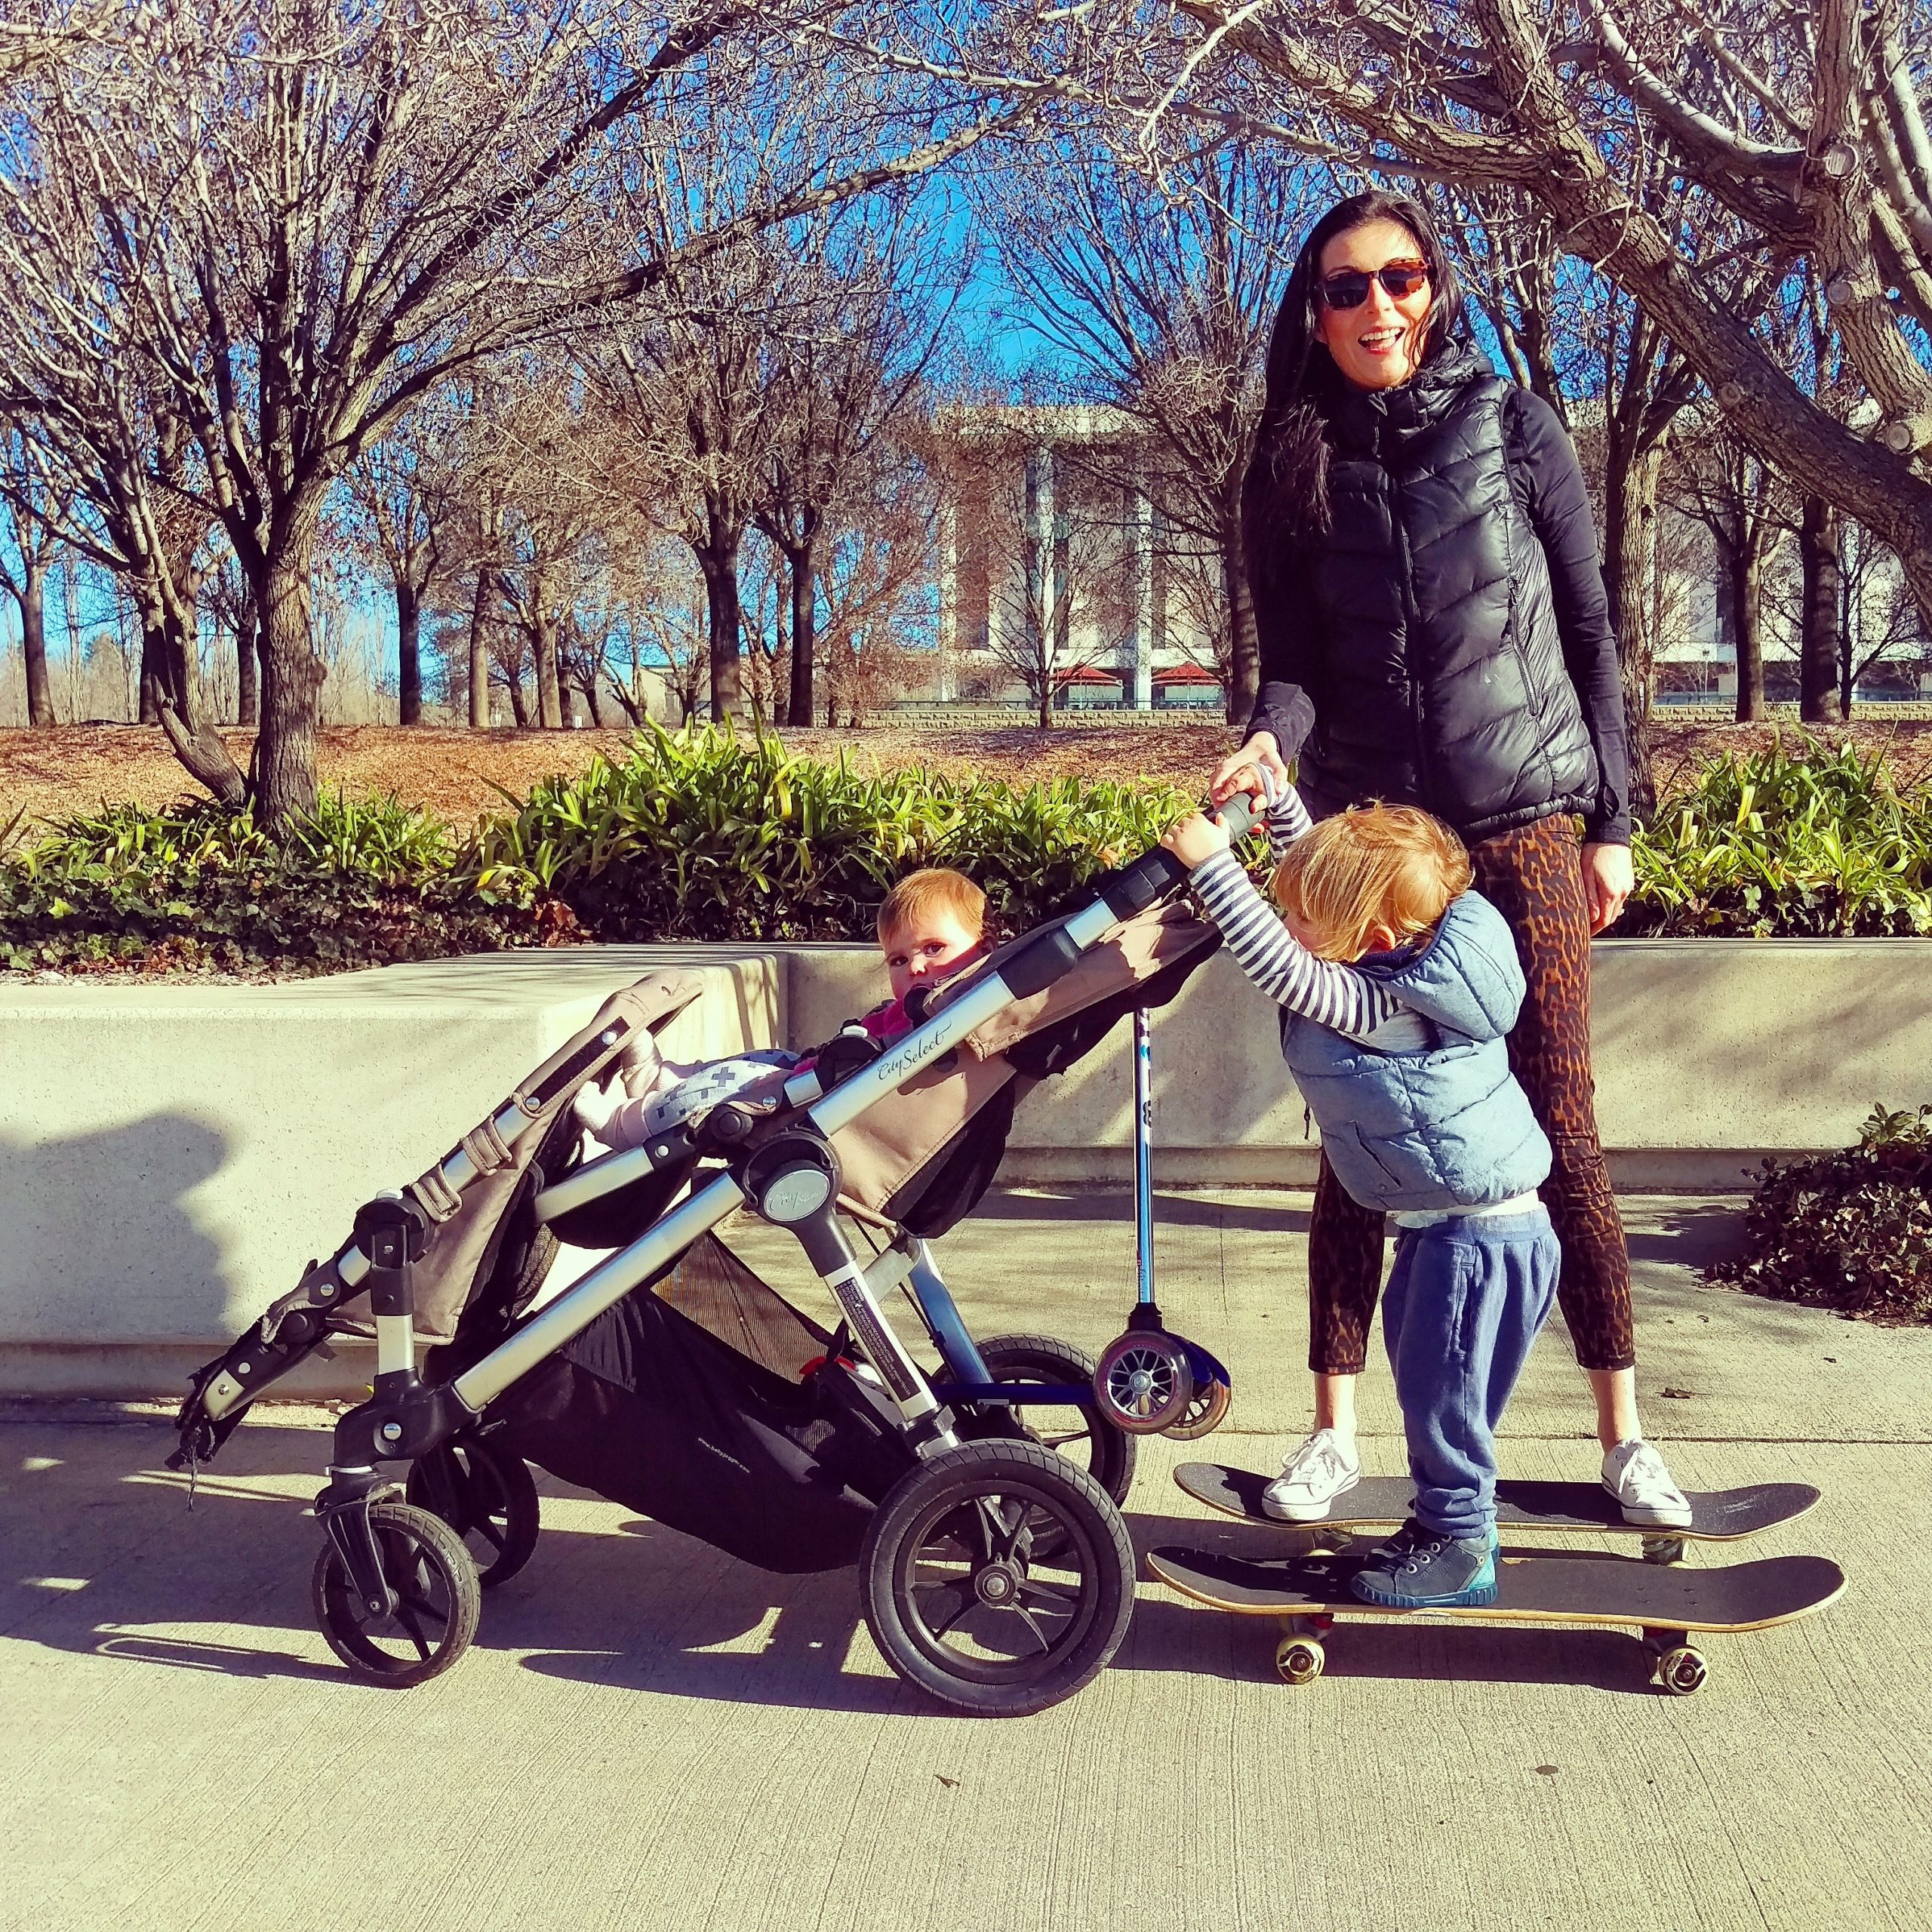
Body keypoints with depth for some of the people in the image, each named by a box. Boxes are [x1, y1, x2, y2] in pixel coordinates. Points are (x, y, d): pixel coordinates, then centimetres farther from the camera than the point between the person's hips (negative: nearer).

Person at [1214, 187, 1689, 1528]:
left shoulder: (1514, 430, 1)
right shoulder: (1293, 467, 5)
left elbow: (1587, 634, 4)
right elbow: (1293, 659, 4)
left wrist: (1611, 823, 2)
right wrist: (1272, 733, -19)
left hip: (1525, 827, -1)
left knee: (1561, 1128, 0)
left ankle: (1625, 1434, 11)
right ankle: (1336, 1430, 13)